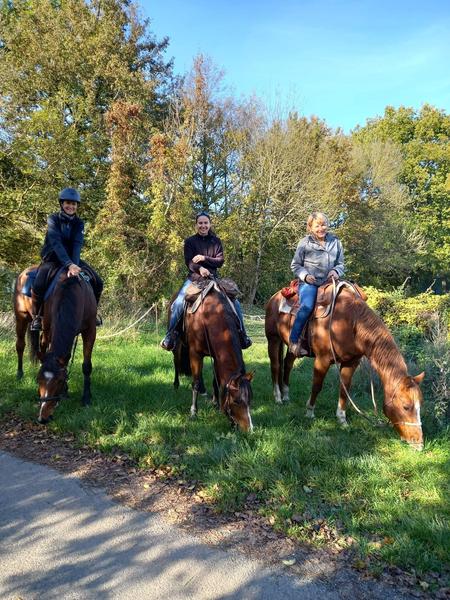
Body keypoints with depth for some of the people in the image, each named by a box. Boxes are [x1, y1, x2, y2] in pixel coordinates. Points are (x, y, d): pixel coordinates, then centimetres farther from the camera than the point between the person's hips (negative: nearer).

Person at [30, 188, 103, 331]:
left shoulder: (79, 223, -3)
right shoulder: (53, 219, -14)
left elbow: (77, 244, -18)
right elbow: (56, 243, -28)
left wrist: (74, 264, -37)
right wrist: (69, 264, -42)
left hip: (72, 259, 4)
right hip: (52, 259, -4)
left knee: (98, 283, -10)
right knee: (38, 285, -30)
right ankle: (36, 316, -4)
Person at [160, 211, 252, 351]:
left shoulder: (216, 241, 8)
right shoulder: (190, 241, 3)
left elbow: (220, 261, -1)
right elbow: (189, 262, -8)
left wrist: (204, 258, -17)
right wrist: (200, 268, -28)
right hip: (194, 278, -2)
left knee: (236, 303, -7)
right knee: (178, 304, -25)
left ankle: (242, 335, 7)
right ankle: (171, 336, -13)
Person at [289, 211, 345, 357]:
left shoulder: (335, 241, 9)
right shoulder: (305, 243, -1)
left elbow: (341, 263, 17)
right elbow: (295, 265, 5)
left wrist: (336, 271, -6)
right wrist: (305, 275, -12)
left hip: (328, 282, 4)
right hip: (309, 283, -4)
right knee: (307, 306, -30)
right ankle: (294, 339, -20)